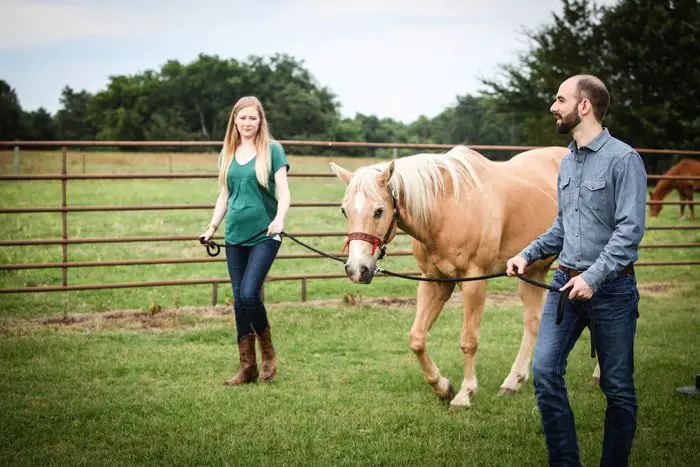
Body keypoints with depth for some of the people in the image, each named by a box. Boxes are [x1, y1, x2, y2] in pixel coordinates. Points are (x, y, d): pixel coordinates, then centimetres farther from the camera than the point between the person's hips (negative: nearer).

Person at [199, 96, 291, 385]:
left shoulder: (272, 150, -2)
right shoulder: (227, 153, 11)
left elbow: (284, 192, -8)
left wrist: (279, 219, -25)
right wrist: (212, 227, 9)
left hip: (264, 233, -5)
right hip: (235, 234, 5)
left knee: (249, 293, -16)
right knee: (239, 299, 6)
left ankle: (268, 355, 7)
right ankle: (247, 367, 14)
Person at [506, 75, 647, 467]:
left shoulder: (623, 159, -11)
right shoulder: (568, 161, 12)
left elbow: (630, 230, -18)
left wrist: (594, 276, -24)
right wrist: (529, 255, 9)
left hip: (611, 287, -6)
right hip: (566, 282, 7)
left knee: (618, 387, 5)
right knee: (545, 371, -3)